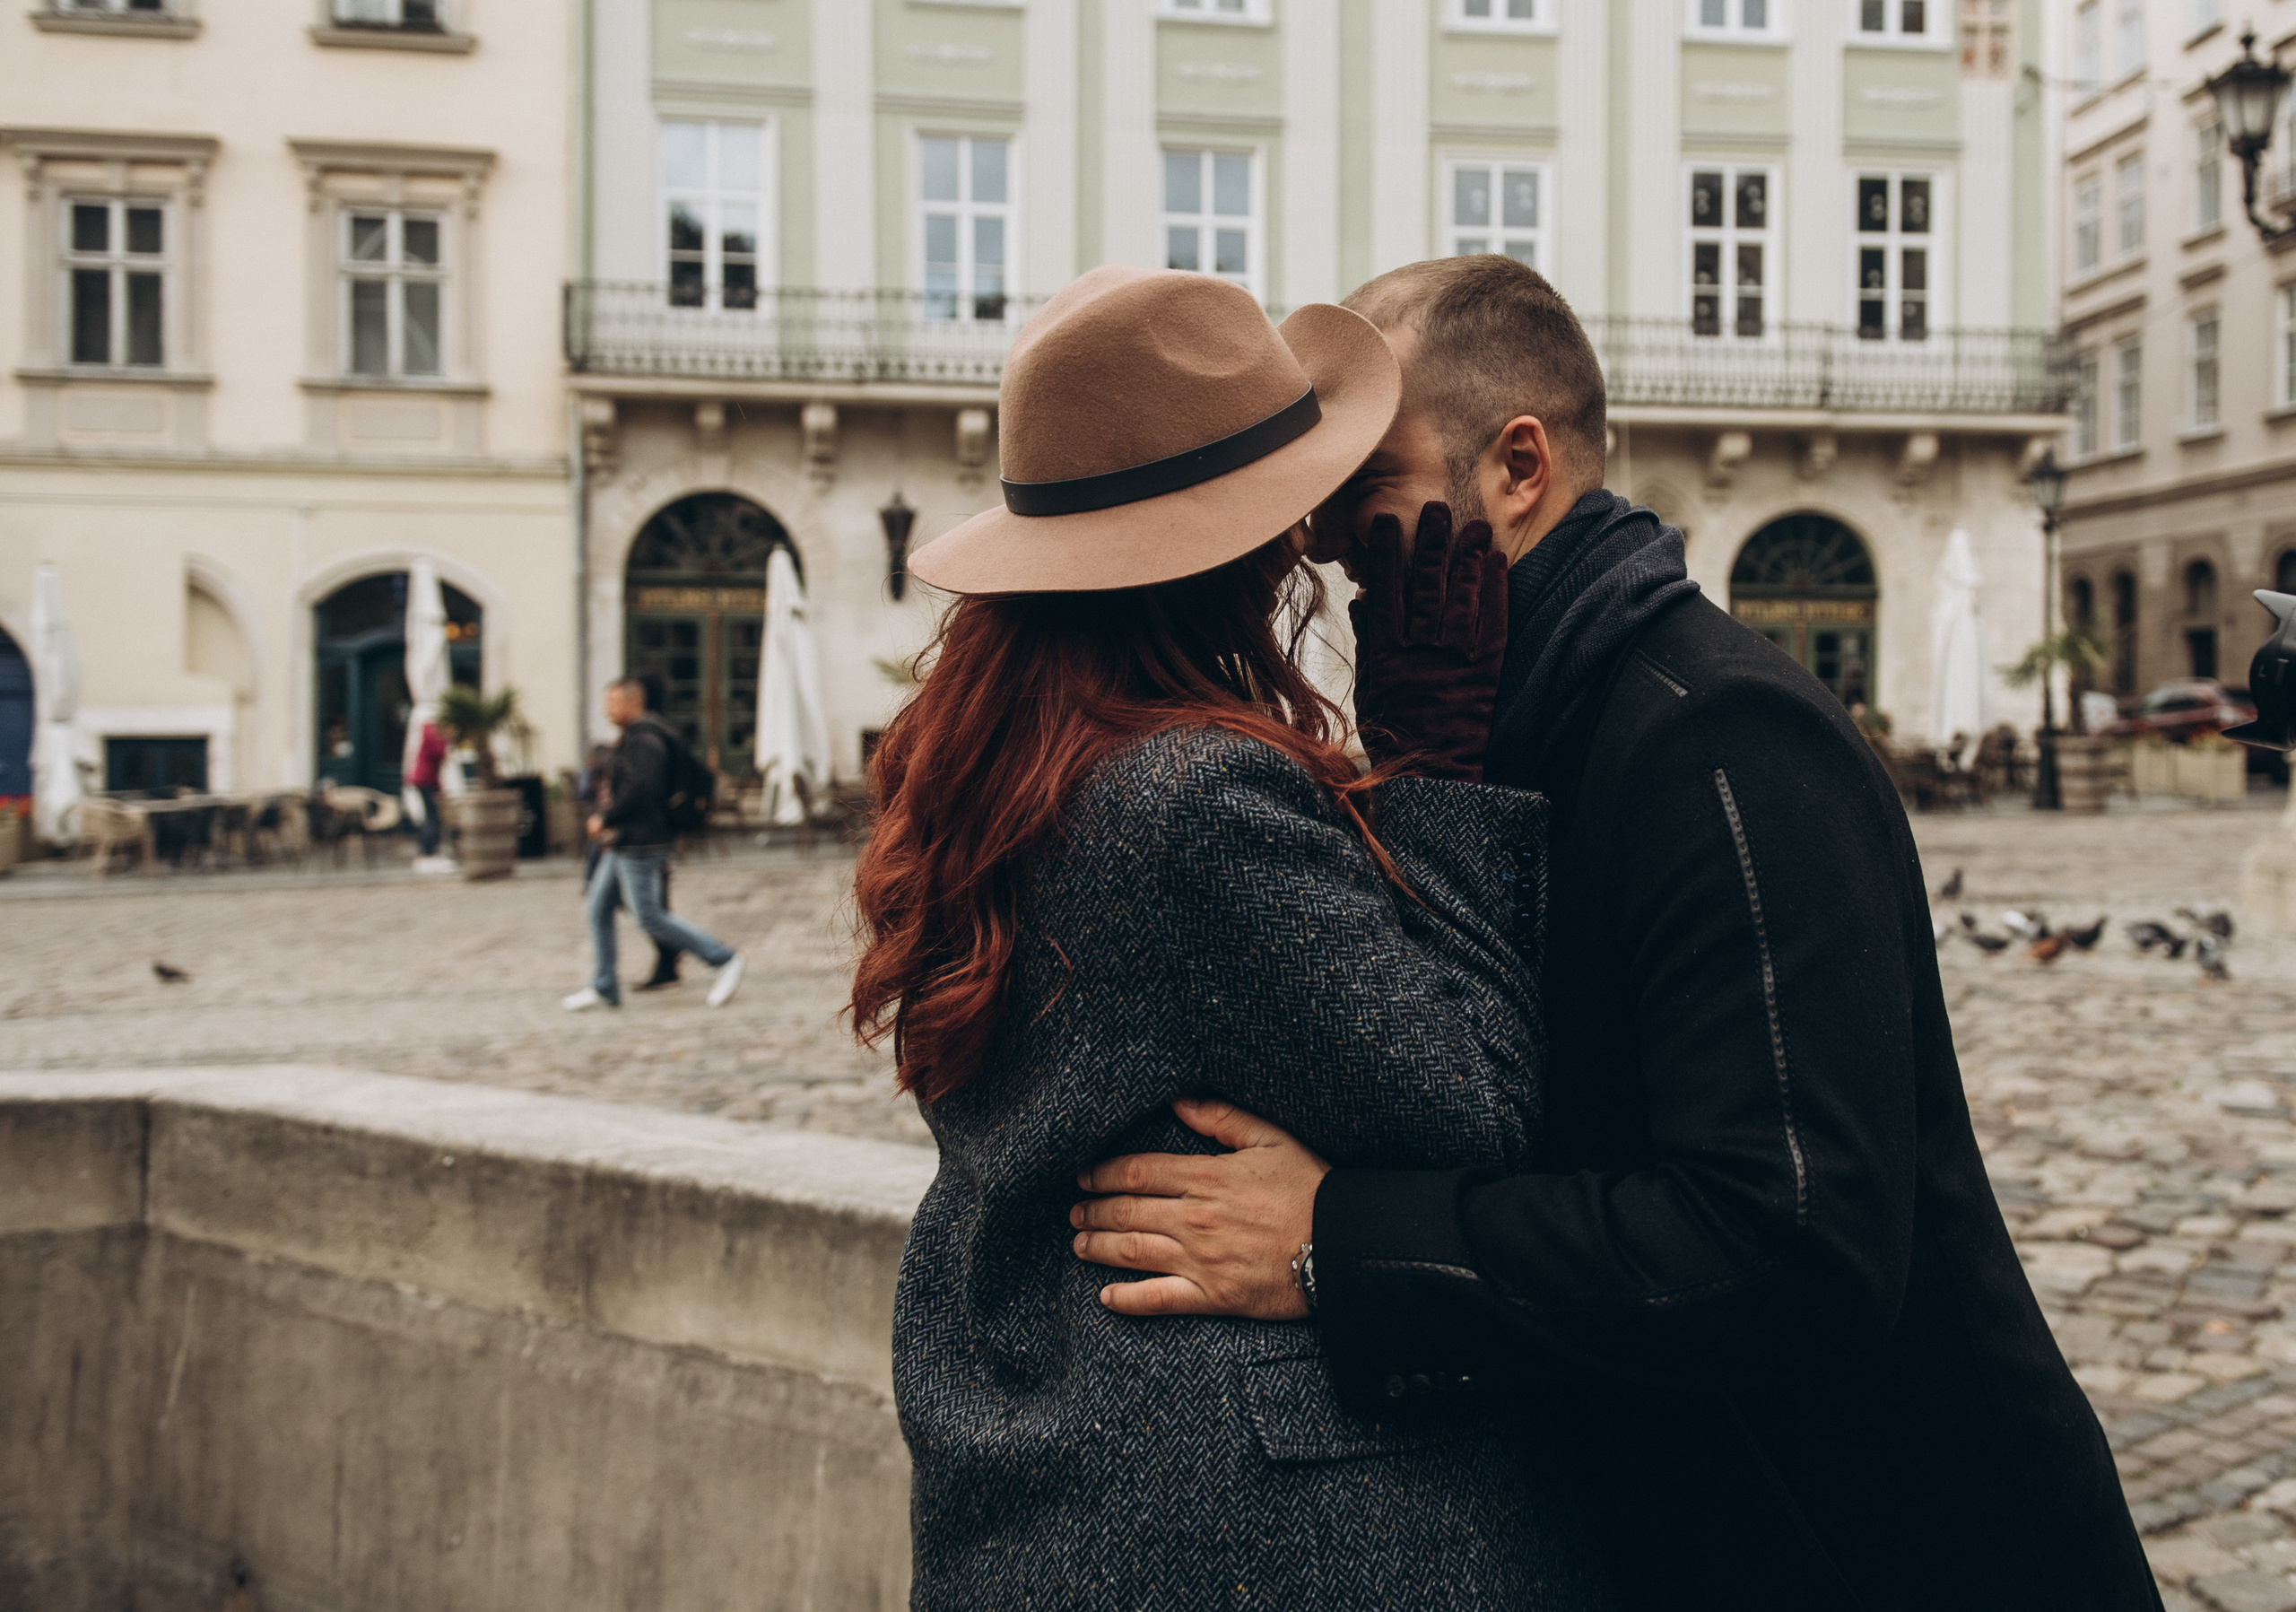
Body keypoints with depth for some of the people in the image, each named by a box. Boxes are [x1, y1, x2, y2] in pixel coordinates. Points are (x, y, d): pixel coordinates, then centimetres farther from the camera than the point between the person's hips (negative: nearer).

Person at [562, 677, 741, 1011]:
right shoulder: (634, 739, 17)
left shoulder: (644, 742, -16)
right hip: (621, 845, 11)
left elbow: (639, 789, -27)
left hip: (639, 845, -11)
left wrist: (605, 820, -17)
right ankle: (604, 988, 13)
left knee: (650, 917, -8)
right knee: (599, 908, 9)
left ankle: (723, 959, -2)